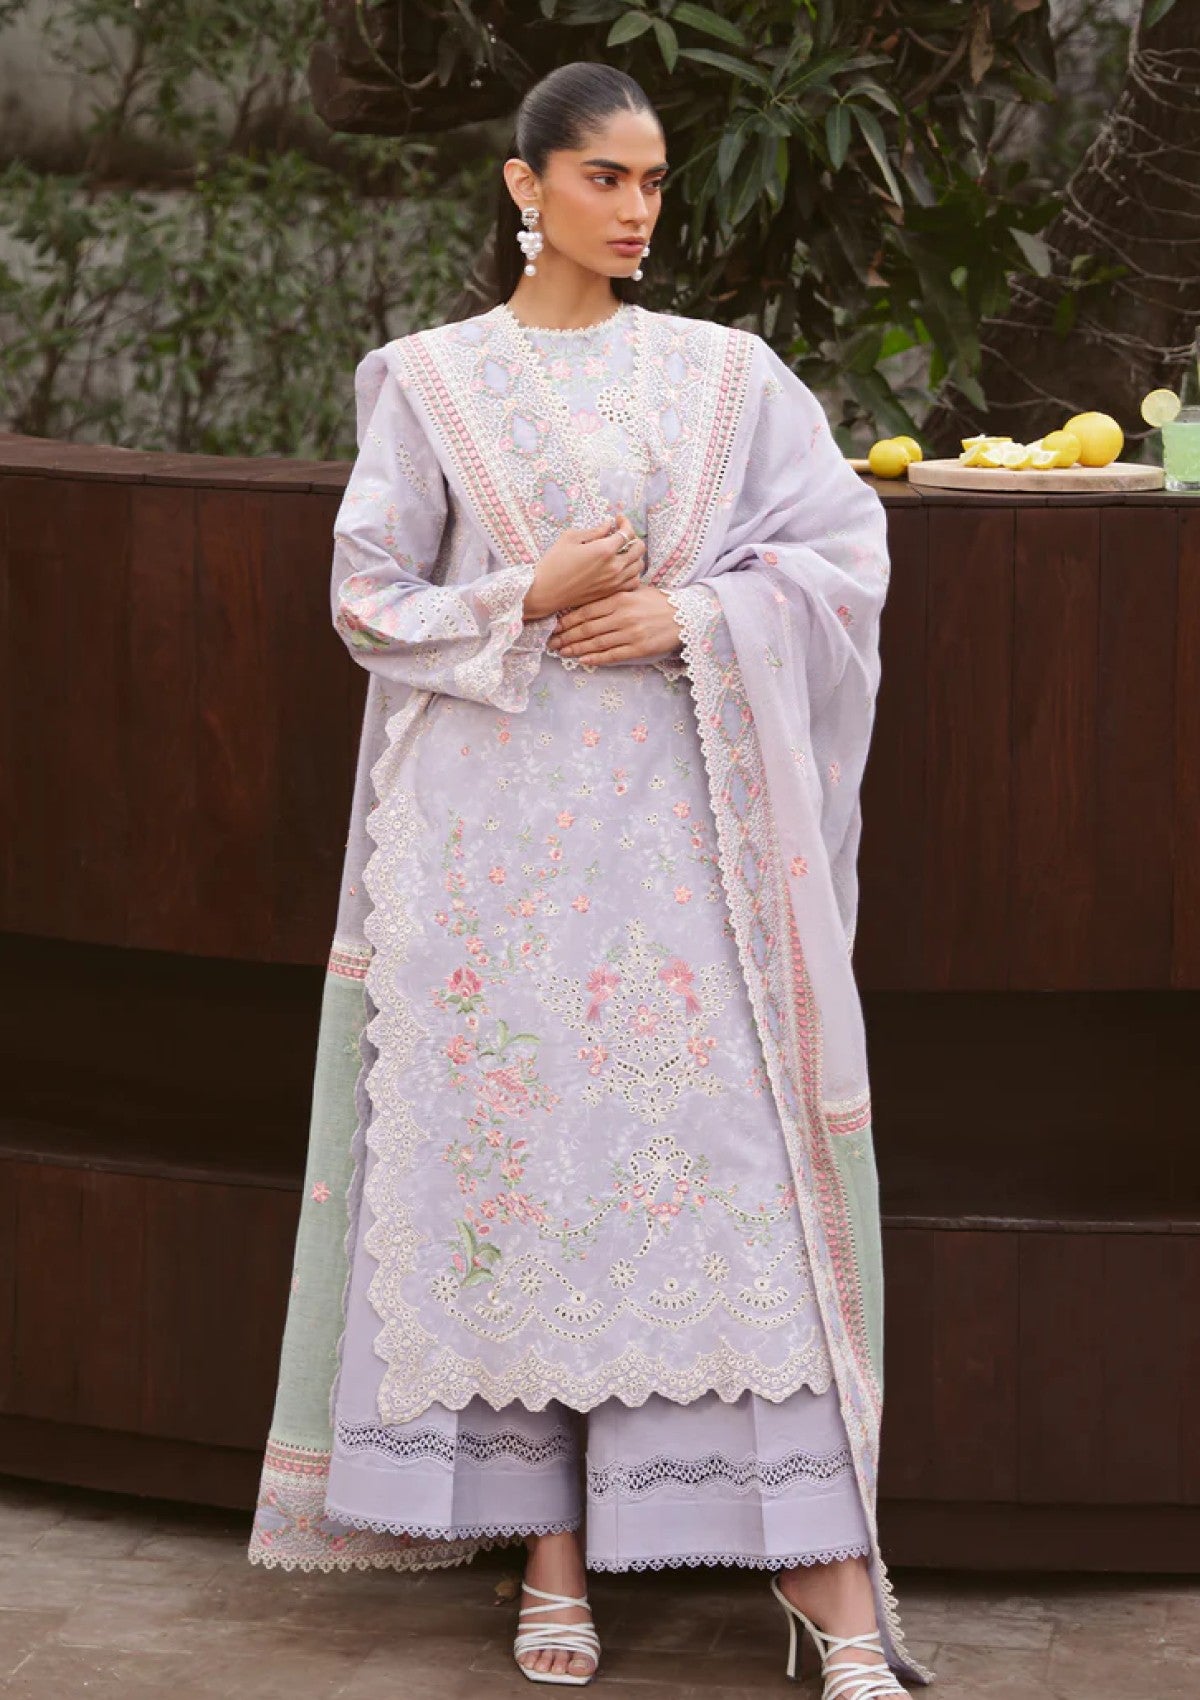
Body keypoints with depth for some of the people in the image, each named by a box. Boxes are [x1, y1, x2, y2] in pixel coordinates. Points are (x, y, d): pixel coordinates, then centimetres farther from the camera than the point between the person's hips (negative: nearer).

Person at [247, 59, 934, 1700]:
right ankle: (552, 1552, 9)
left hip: (678, 827, 0)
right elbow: (371, 599, 4)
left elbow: (846, 551, 5)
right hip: (492, 828, 0)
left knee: (731, 1153, -6)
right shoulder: (431, 381, 6)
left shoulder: (723, 375, 7)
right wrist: (529, 606, -11)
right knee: (508, 1151, -1)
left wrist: (693, 617, -10)